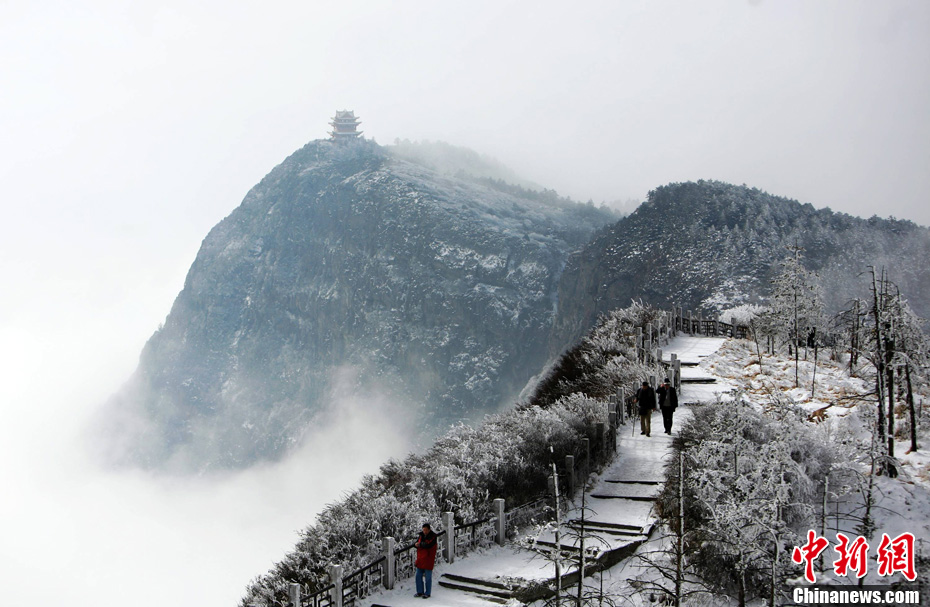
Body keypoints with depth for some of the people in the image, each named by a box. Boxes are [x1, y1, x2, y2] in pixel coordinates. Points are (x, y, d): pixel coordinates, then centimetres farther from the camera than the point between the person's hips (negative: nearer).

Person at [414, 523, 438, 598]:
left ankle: (427, 593, 11)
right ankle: (420, 592, 23)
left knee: (428, 577, 1)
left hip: (428, 560, -6)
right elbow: (417, 544, 7)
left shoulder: (433, 536, -11)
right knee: (418, 576, 10)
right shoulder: (421, 535, 9)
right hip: (420, 559, 6)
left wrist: (420, 544, -10)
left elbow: (428, 545, -24)